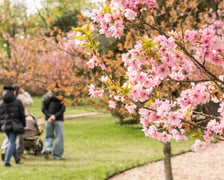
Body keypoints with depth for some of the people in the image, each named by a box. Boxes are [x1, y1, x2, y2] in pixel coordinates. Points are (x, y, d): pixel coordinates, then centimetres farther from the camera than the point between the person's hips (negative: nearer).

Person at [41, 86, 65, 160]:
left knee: (49, 136, 14)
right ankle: (57, 155, 6)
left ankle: (47, 148, -13)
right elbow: (62, 109, -11)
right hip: (59, 120, -2)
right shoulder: (62, 97, -3)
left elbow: (43, 109, -4)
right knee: (59, 137, 7)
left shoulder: (46, 96, 3)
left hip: (48, 119, 2)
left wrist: (49, 115, -9)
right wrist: (55, 116, -13)